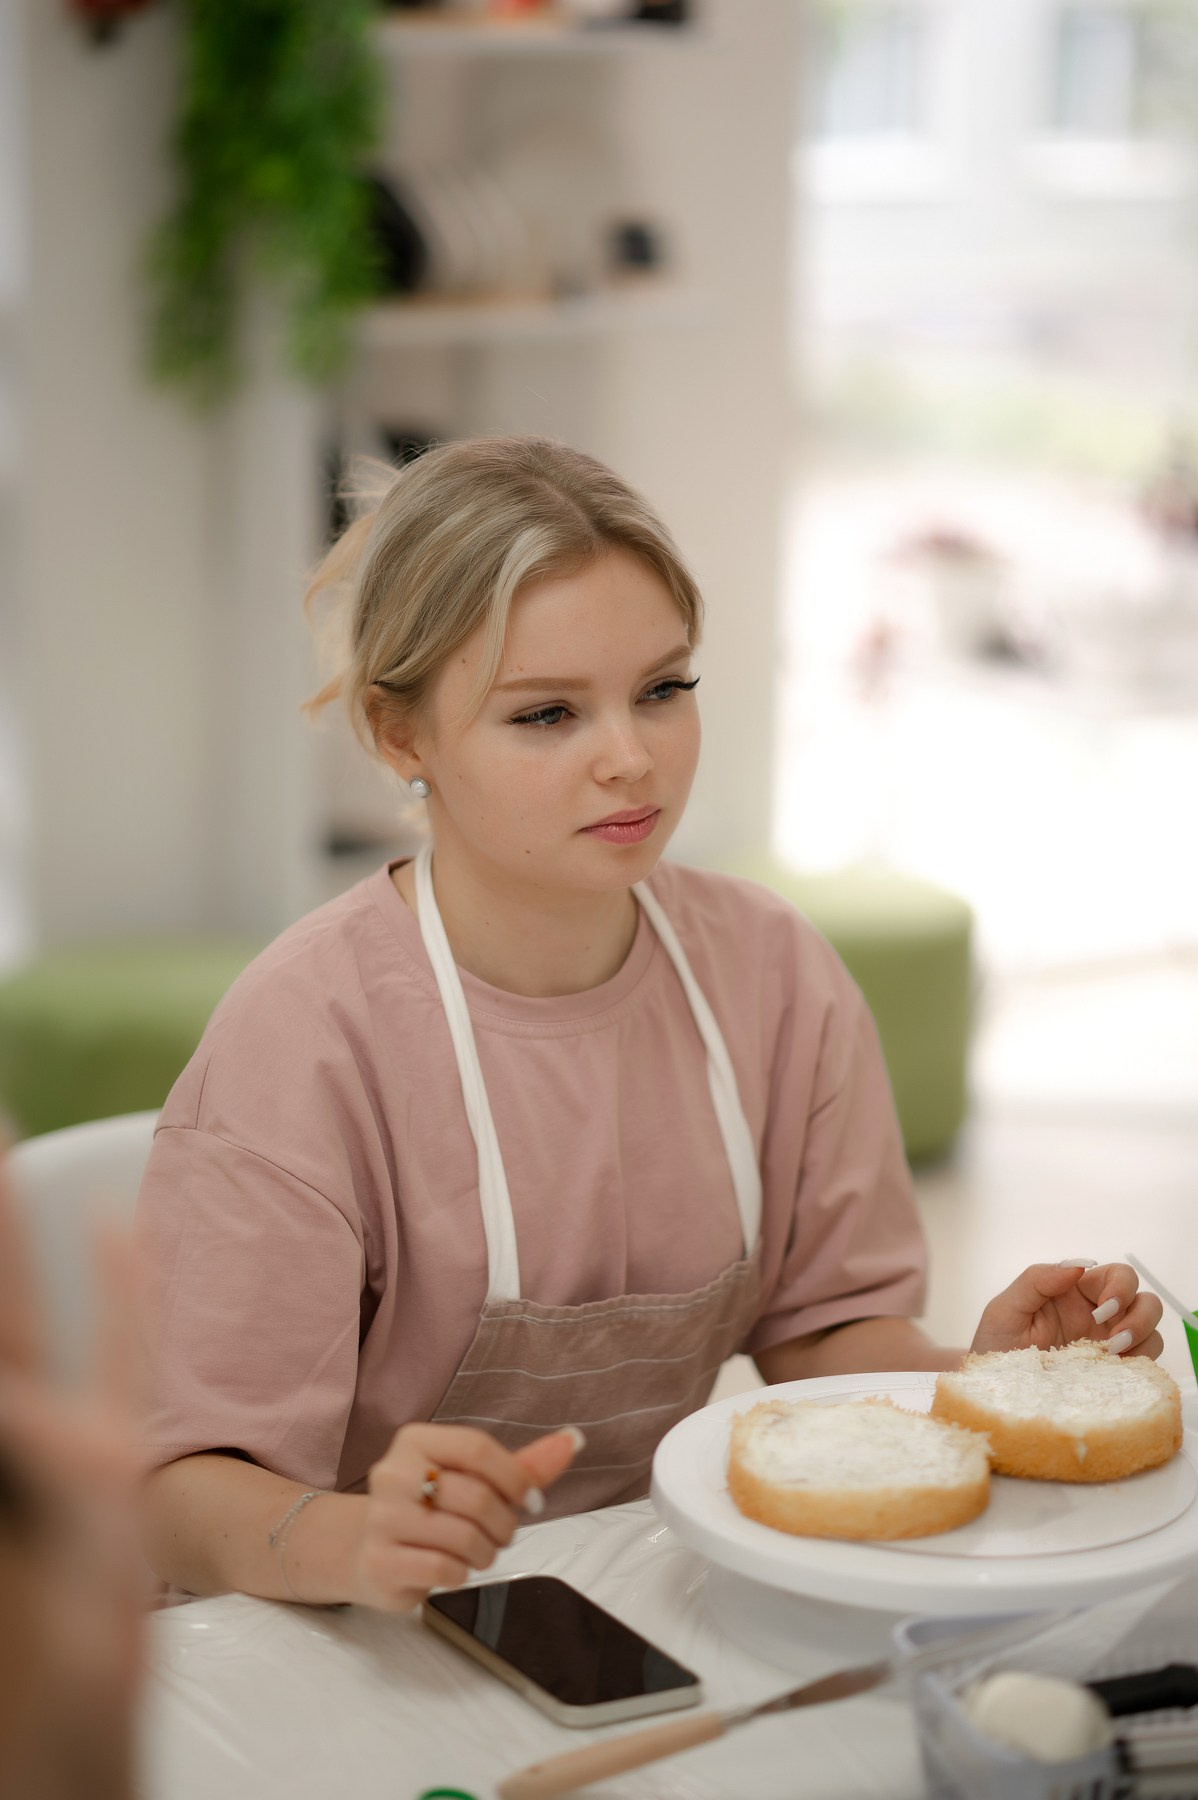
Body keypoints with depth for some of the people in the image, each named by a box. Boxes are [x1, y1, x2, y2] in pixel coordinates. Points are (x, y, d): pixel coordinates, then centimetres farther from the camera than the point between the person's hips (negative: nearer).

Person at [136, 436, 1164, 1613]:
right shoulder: (303, 1034, -17)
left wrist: (974, 1384, -12)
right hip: (375, 1651, -4)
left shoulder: (774, 974, 0)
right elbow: (184, 1495, -20)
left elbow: (822, 1329, 8)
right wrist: (354, 1545, -40)